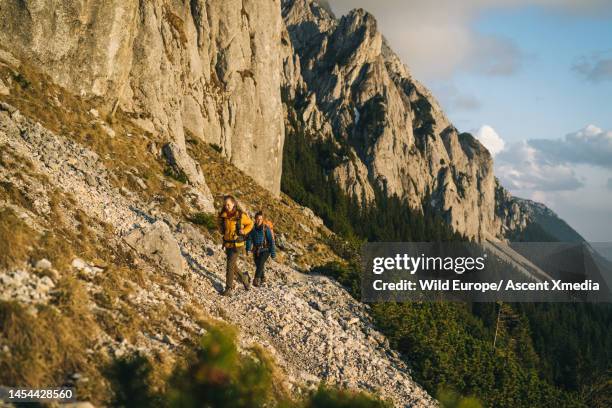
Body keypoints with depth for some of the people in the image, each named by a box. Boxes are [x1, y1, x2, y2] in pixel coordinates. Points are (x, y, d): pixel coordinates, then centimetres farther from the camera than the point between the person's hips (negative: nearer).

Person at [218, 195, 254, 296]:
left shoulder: (241, 215, -14)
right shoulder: (223, 215, -1)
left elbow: (250, 224, 2)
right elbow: (221, 226, 21)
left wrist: (244, 231, -12)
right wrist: (223, 231, 1)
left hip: (237, 245, -6)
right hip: (227, 244, 6)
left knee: (230, 266, -11)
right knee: (233, 266, 16)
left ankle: (229, 289, -4)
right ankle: (244, 277, 42)